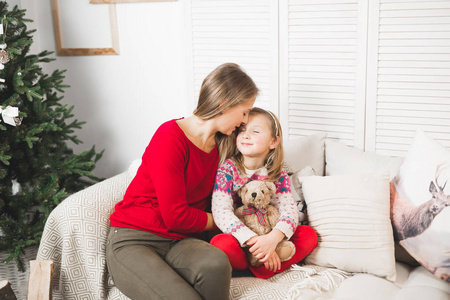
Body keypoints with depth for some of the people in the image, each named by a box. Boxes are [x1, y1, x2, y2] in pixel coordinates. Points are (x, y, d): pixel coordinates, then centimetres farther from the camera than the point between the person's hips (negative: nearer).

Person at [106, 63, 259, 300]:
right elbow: (175, 216, -16)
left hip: (178, 241, 6)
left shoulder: (220, 145, 9)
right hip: (133, 241, -6)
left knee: (215, 262, -30)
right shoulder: (170, 138, -16)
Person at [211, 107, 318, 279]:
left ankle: (260, 269, -23)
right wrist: (254, 240, -34)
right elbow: (221, 212, -21)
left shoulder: (278, 175, 2)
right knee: (223, 244, -37)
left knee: (309, 234, -12)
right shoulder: (227, 169, -9)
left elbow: (289, 210, -11)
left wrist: (273, 238, -35)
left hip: (265, 238, 4)